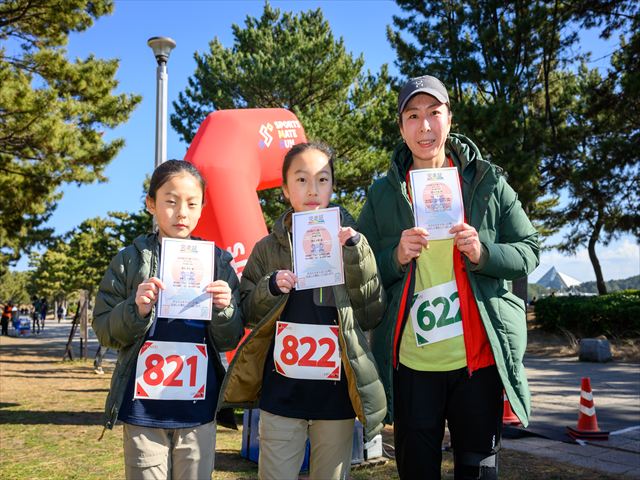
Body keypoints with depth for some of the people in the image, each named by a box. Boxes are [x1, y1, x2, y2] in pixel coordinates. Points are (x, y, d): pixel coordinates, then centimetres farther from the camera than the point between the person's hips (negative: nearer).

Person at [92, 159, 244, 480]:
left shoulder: (218, 261, 3)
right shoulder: (130, 260, 0)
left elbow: (228, 341, 3)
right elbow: (104, 330, 1)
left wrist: (224, 309, -17)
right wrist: (136, 308, -17)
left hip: (199, 408, 1)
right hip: (142, 408, 0)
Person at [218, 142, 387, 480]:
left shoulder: (350, 241, 1)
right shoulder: (268, 248, 2)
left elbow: (371, 315, -5)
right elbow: (247, 313, 6)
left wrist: (355, 253, -15)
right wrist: (271, 288, -13)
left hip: (336, 392, 0)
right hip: (281, 391, 0)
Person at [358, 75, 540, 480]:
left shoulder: (488, 181, 2)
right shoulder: (382, 193, 3)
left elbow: (529, 251, 2)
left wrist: (483, 253, -17)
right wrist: (397, 257, -17)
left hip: (479, 358, 0)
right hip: (410, 363, 1)